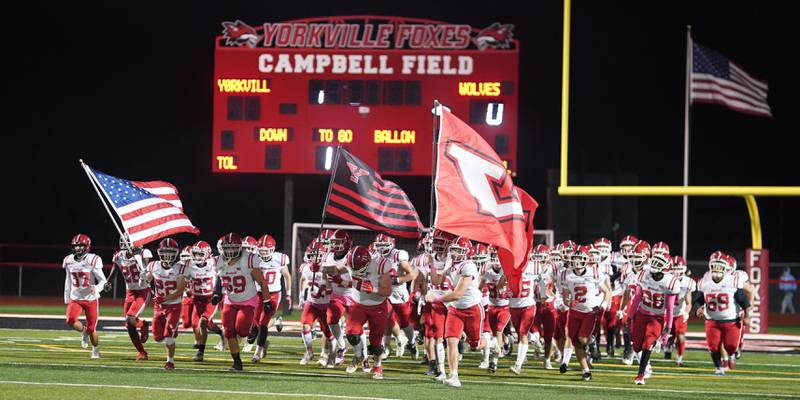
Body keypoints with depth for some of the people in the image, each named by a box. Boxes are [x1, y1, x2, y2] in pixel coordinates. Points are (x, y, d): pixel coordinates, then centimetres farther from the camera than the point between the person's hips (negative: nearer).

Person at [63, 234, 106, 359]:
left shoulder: (92, 261, -13)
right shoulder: (69, 261, 0)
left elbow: (103, 280, -12)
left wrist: (96, 288, -33)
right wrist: (66, 300, 16)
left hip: (91, 298, -3)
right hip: (75, 298, 3)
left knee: (91, 328, 3)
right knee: (70, 321, -21)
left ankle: (96, 349, 29)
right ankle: (84, 331, 12)